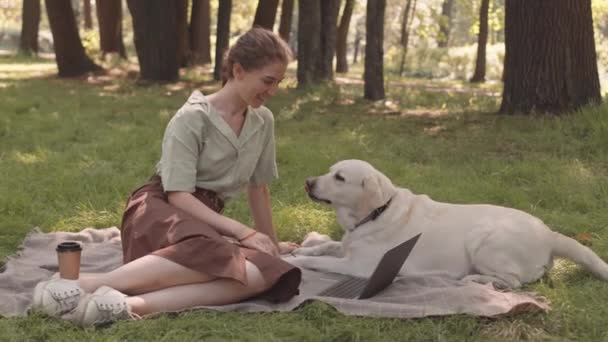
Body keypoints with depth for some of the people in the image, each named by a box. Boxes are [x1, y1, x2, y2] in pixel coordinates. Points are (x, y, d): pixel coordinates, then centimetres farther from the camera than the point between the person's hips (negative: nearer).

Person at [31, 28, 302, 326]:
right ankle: (85, 284, -44)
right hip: (158, 210, -6)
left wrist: (271, 242, 26)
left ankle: (132, 305, -46)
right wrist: (242, 232, -22)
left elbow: (258, 189, 21)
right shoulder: (192, 118, -9)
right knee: (211, 254, -43)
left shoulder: (263, 122, 10)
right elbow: (179, 196, -16)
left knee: (266, 273, -31)